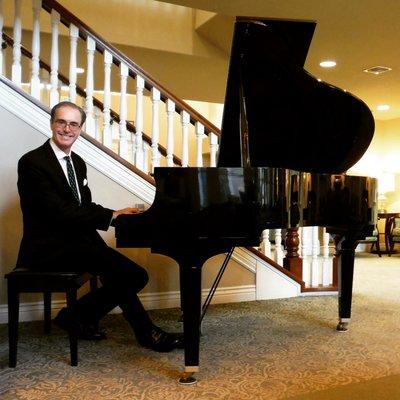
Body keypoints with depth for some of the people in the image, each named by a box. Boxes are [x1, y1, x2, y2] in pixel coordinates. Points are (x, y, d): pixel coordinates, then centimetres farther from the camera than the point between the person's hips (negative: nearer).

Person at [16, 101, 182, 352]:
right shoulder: (32, 162, -12)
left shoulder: (77, 162, 14)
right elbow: (59, 212, -21)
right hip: (49, 249, -8)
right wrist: (111, 215, -20)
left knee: (119, 274, -16)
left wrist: (116, 215, -6)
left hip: (76, 240, 8)